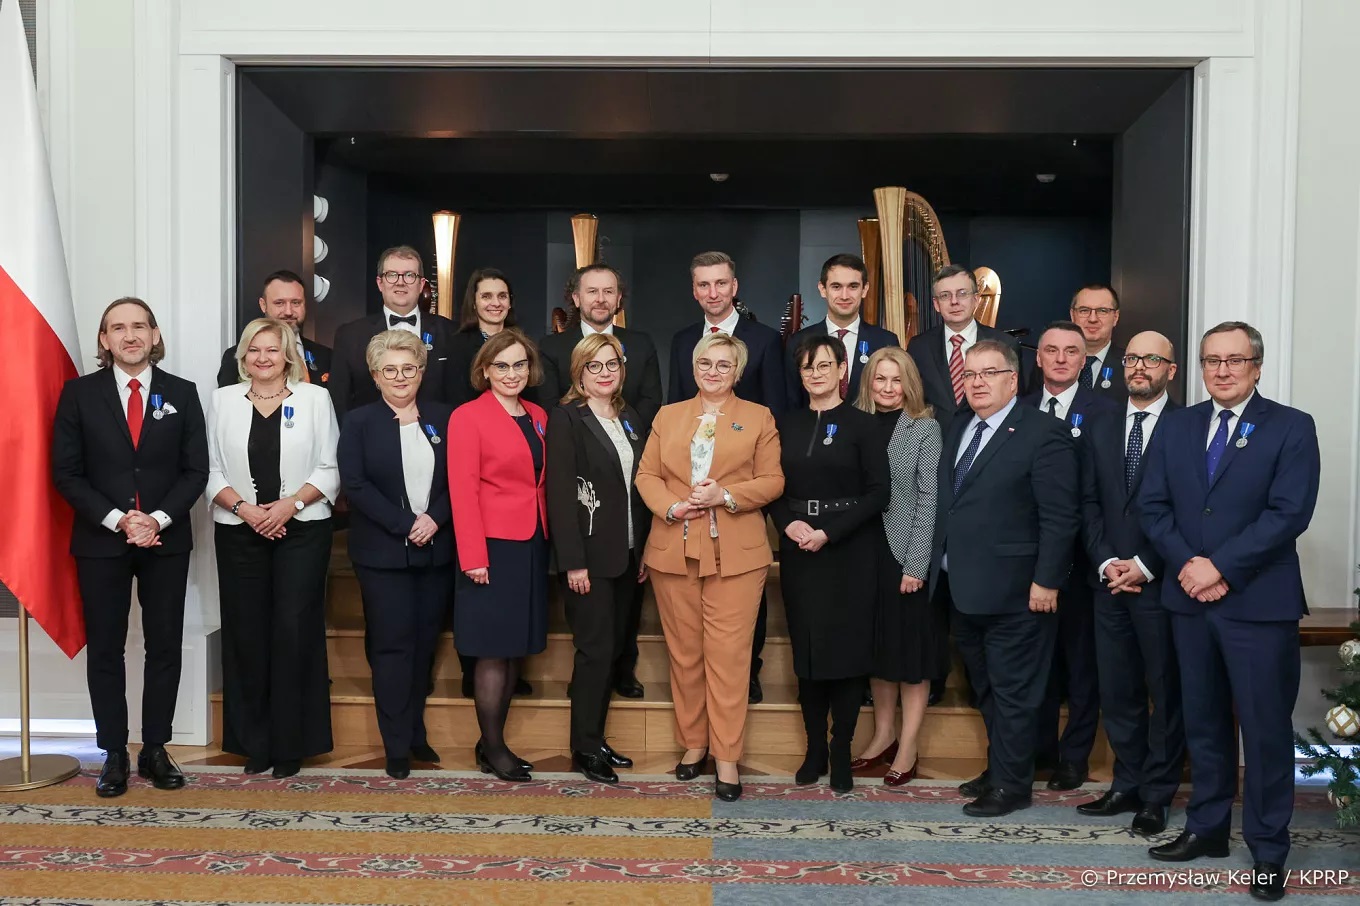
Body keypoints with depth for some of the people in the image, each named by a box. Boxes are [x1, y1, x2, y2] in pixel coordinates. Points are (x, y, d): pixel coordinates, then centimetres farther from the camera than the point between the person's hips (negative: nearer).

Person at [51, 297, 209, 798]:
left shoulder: (182, 393, 4)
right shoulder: (79, 393, 2)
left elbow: (196, 470, 1)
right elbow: (66, 473, -2)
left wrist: (158, 518, -13)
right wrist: (116, 520, -14)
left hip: (166, 541, 1)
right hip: (100, 541, 0)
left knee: (165, 647, 5)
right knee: (105, 649, 5)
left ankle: (155, 748, 15)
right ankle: (114, 753, 14)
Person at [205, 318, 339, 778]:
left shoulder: (314, 398, 3)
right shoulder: (223, 400, 8)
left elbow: (329, 470, 0)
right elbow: (211, 471, 6)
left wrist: (291, 503, -13)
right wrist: (243, 507, -10)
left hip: (302, 531, -2)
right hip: (239, 533, 2)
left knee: (294, 632, -4)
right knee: (247, 634, 4)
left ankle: (291, 743, 6)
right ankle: (253, 741, 15)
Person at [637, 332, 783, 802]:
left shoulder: (758, 418, 9)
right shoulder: (668, 416, 15)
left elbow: (772, 480, 2)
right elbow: (646, 474, 9)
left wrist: (726, 495, -13)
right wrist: (670, 506, -10)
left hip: (735, 553, -2)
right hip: (673, 551, 3)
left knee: (729, 654, -5)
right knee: (683, 652, 7)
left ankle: (727, 756, 2)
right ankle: (693, 742, 20)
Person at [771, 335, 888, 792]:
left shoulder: (861, 424, -2)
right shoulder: (786, 424, 9)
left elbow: (878, 492, -7)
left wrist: (829, 532, -15)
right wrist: (788, 523, -10)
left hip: (848, 552, -3)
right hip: (798, 552, 3)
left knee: (846, 649, 0)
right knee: (806, 650, 7)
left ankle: (841, 753, 12)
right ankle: (814, 749, 18)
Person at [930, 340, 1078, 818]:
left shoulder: (1043, 433, -11)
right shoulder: (958, 429, 13)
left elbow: (1059, 517, -14)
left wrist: (1046, 581, -17)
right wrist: (940, 565, 10)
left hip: (1013, 593, -8)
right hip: (961, 589, 8)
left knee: (1013, 693, 4)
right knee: (986, 689, 19)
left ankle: (1010, 785, 16)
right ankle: (998, 767, 32)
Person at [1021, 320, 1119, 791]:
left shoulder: (1102, 411, -2)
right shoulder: (1020, 411, 8)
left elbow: (1102, 489, -7)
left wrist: (1073, 534, -14)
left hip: (1077, 553, -3)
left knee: (1081, 655, 6)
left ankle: (1075, 755, 18)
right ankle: (1039, 748, 25)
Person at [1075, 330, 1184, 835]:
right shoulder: (1102, 430, 13)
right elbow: (1089, 504, 10)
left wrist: (1145, 565, -13)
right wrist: (1105, 562, -3)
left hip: (1161, 581, -5)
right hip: (1111, 581, 5)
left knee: (1166, 692, 5)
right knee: (1116, 691, 10)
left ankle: (1156, 796, 15)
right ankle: (1127, 785, 23)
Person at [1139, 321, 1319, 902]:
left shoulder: (1291, 428, -3)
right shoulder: (1176, 426, 10)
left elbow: (1289, 513, -13)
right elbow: (1152, 505, 5)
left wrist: (1220, 566, -17)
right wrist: (1187, 564, -10)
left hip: (1259, 603, -4)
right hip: (1190, 599, 4)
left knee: (1266, 728, 2)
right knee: (1204, 721, 14)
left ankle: (1268, 849, 15)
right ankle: (1207, 827, 27)